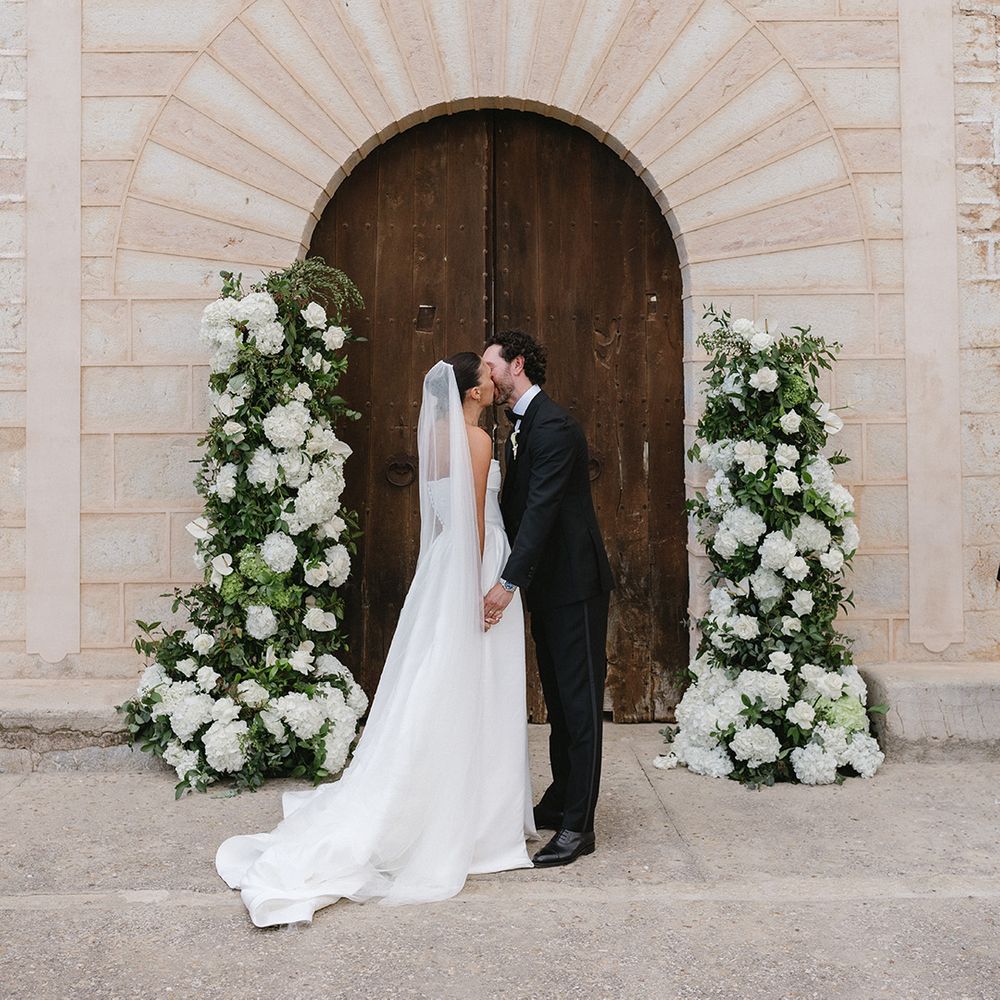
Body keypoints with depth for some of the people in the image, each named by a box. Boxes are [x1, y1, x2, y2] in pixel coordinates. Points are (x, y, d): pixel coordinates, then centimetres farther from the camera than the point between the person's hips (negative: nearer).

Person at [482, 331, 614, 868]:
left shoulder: (553, 425, -17)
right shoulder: (522, 426, 14)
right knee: (558, 698, 17)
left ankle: (578, 825, 3)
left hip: (575, 583, -10)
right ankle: (560, 801, 29)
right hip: (548, 585, 10)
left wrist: (509, 582, -29)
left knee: (579, 701, -3)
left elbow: (542, 508, -25)